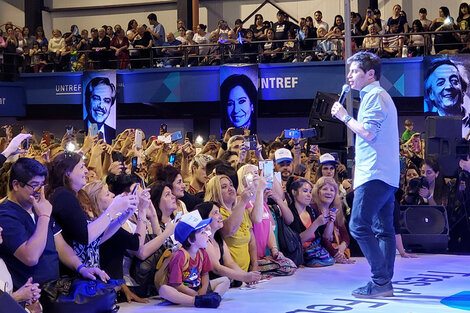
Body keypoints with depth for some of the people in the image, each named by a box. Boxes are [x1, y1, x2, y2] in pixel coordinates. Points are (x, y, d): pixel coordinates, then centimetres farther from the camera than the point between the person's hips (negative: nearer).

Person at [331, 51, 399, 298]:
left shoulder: (374, 96, -9)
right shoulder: (380, 96, 24)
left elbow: (367, 133, -18)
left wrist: (345, 116, -8)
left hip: (374, 174, -11)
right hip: (387, 175, 11)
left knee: (359, 226, -13)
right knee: (383, 229, 7)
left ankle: (381, 280, -14)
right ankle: (385, 283, 7)